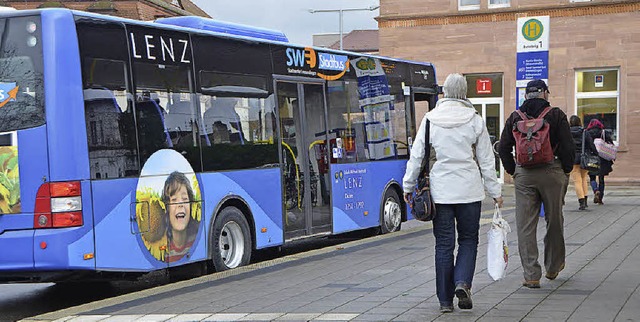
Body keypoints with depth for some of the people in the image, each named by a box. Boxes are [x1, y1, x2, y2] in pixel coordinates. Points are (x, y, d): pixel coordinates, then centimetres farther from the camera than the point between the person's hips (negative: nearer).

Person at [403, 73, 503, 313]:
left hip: (440, 191, 1)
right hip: (469, 191, 0)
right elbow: (486, 160, 3)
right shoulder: (474, 120, -1)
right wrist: (495, 191, 10)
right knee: (468, 239, 13)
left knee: (443, 244, 6)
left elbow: (417, 156, 1)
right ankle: (462, 282, -9)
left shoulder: (430, 119, -1)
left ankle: (445, 300, 8)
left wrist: (408, 186, 11)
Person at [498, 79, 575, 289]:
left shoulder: (515, 117, 5)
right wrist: (566, 172, 7)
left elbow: (503, 148, 5)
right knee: (554, 221, 15)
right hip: (551, 173, -1)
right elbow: (568, 148, -6)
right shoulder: (556, 115, -2)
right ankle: (553, 267, 28)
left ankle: (531, 276, 0)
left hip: (523, 175, 2)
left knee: (525, 226, 3)